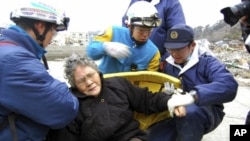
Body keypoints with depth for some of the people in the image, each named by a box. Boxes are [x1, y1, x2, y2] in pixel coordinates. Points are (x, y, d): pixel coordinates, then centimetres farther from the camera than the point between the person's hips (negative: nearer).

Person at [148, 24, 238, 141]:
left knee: (189, 111, -36)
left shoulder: (207, 62, -5)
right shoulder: (167, 65, 9)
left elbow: (229, 85, -24)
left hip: (208, 113, -3)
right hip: (175, 113, 3)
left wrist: (193, 96, -39)